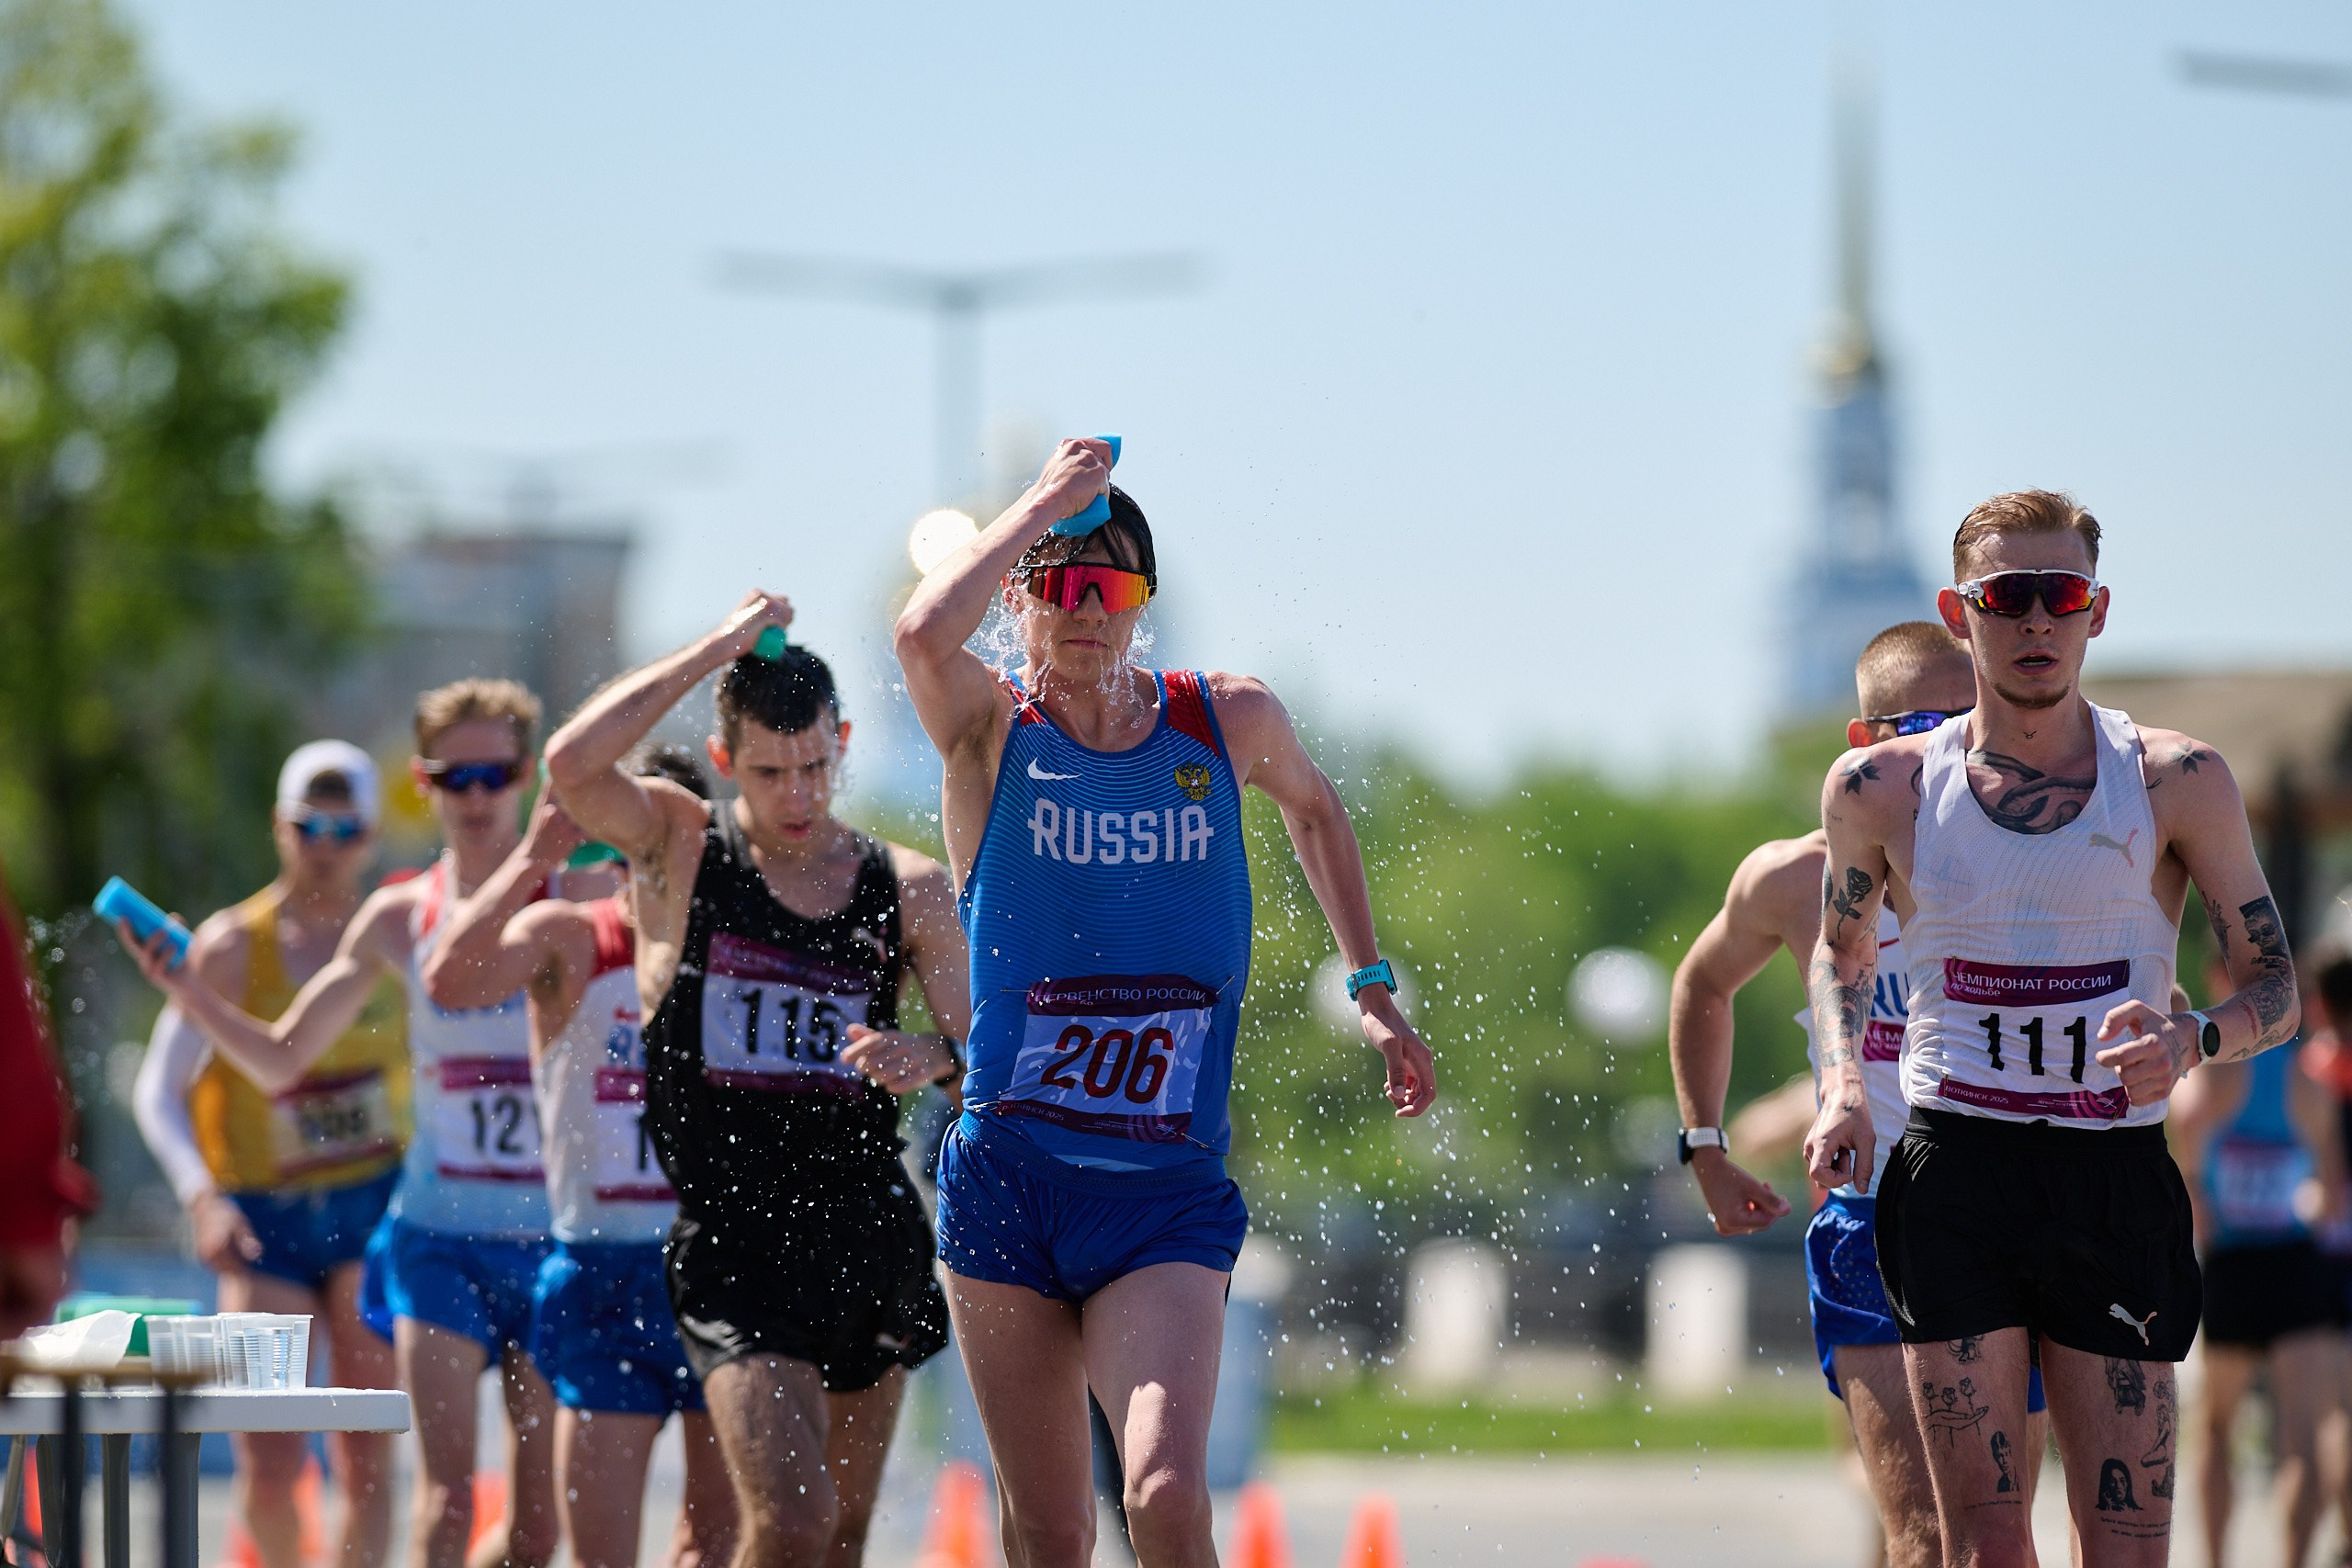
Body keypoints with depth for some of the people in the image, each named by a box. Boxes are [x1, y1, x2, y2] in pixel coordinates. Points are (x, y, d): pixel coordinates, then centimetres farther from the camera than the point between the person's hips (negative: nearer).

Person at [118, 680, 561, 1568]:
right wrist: (191, 995, -4)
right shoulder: (399, 920, 6)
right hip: (438, 1235, 0)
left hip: (555, 1237, 0)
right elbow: (279, 1060, 14)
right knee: (447, 1494, -16)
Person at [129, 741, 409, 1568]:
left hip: (375, 1210, 2)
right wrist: (201, 1194, -24)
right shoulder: (233, 947, -7)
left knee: (366, 1462, -5)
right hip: (265, 1221, -2)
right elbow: (159, 1090, -9)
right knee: (271, 1471, -7)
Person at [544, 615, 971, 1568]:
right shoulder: (680, 846, -1)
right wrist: (725, 646, -16)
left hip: (870, 1235, 4)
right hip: (734, 1235, -4)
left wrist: (933, 1058, -20)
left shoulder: (909, 890, 7)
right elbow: (571, 762, -21)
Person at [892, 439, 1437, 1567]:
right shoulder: (992, 730, -3)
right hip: (1008, 1185, 0)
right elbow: (924, 634, -27)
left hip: (1168, 1198, 0)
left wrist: (1372, 990, 22)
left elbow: (1312, 805, 28)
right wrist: (1046, 502, -15)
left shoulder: (1229, 723, 4)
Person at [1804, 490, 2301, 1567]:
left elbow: (2275, 989, 7)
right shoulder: (1884, 790, 6)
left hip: (2116, 1176, 0)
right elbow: (1842, 951, 24)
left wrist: (2192, 1041, -16)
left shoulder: (2176, 783, 2)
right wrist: (1842, 1086, 5)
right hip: (1955, 1173, 0)